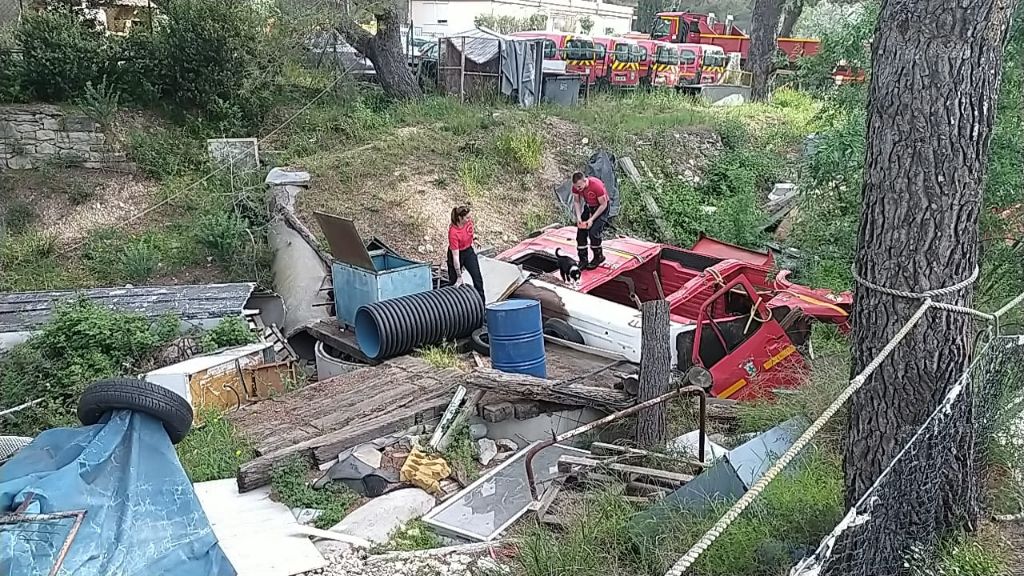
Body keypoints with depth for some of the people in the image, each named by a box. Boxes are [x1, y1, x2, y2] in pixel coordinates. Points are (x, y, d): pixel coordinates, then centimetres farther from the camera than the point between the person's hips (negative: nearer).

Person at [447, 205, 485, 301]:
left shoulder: (469, 222, -17)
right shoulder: (453, 233, -33)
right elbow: (455, 256, -31)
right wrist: (459, 277, -28)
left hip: (468, 251, 5)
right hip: (456, 254, -5)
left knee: (478, 278, 2)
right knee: (454, 281, 2)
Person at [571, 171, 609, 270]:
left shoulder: (597, 185, -35)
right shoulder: (576, 186, -19)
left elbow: (603, 205, -24)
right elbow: (576, 201, -2)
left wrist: (592, 219, -25)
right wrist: (578, 217, -15)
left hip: (601, 208, -6)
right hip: (588, 207, 6)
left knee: (593, 232, -16)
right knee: (580, 232, -3)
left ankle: (599, 257, 5)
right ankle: (583, 260, 5)